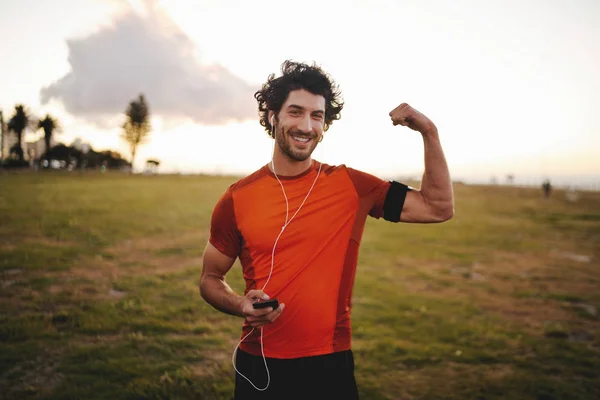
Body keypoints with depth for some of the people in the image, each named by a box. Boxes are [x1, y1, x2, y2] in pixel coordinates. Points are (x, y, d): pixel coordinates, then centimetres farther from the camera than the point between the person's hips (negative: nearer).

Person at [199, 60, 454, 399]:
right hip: (259, 367, 0)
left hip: (331, 367, 0)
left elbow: (438, 208, -2)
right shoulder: (238, 199, -6)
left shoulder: (351, 186, -4)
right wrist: (241, 305, -16)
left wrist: (429, 132, -10)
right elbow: (210, 278, 5)